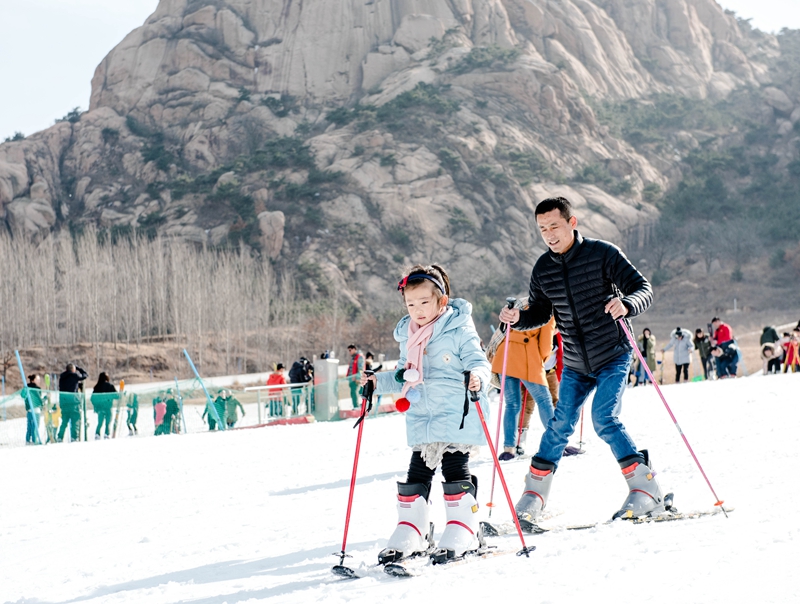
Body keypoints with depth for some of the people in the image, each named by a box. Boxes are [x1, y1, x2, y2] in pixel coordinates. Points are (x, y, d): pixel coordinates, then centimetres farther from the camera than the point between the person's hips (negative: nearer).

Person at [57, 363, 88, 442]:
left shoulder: (61, 377, 13)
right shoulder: (74, 376, -3)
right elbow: (85, 375, 10)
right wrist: (78, 368, 20)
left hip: (63, 402, 6)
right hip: (73, 402, -6)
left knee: (64, 421, 14)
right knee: (75, 421, -3)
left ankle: (60, 438, 9)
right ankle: (74, 437, -12)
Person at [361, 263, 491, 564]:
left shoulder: (459, 330, -8)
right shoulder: (407, 337, 12)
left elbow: (477, 361, -13)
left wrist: (477, 377, -34)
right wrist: (379, 382, 8)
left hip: (456, 418, -6)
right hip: (421, 422, 6)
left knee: (455, 472, -4)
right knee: (416, 476, 8)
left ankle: (463, 529, 7)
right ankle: (411, 532, 16)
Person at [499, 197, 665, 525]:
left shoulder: (602, 253, -14)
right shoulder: (543, 269, 1)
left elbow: (643, 288, -15)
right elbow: (541, 313, 12)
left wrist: (626, 304, -37)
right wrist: (518, 319, -9)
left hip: (613, 356, -5)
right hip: (575, 364, 5)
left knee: (604, 420, -16)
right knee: (560, 425, 5)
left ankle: (646, 489, -8)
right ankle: (533, 497, 13)